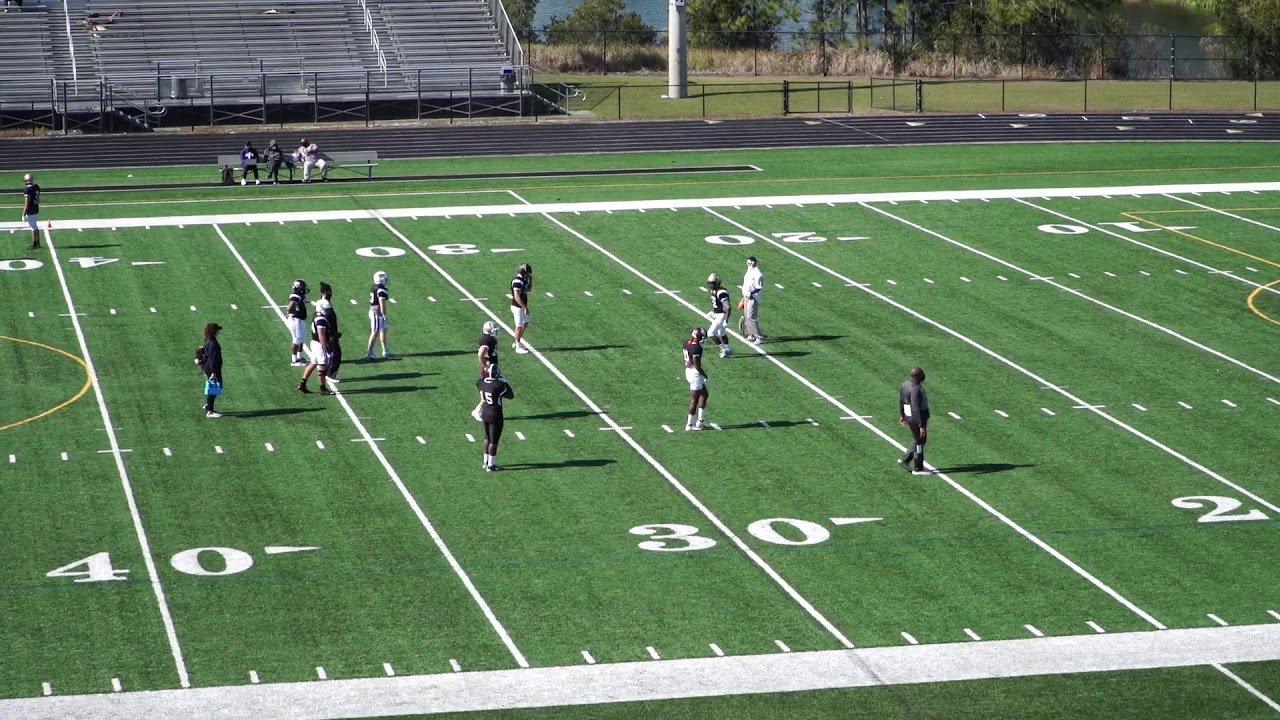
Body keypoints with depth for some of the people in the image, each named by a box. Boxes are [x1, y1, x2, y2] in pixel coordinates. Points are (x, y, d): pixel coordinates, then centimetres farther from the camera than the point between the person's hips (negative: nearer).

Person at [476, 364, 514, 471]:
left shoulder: (481, 383, -7)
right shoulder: (499, 385, -23)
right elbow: (511, 396, -7)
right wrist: (504, 382, -3)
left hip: (485, 413, 6)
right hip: (495, 415, -6)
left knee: (488, 438, 22)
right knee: (493, 441, 4)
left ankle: (486, 462, 30)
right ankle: (490, 465, 9)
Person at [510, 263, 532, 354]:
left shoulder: (523, 280, 6)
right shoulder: (517, 281, -23)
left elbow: (529, 290, 20)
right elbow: (517, 297, -26)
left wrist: (530, 279, 5)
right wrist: (525, 307, -23)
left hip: (522, 306, 10)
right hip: (518, 307, -10)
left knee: (525, 324, 18)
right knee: (519, 326, 0)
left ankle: (517, 343, 28)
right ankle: (518, 347, 10)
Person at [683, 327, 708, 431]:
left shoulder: (687, 343, 3)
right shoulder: (696, 348, -24)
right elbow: (697, 365, -22)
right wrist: (704, 374, -8)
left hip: (688, 371, 9)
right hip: (695, 373, -9)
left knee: (704, 394, 21)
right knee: (694, 400, 3)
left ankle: (700, 420, 24)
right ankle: (690, 425, 11)